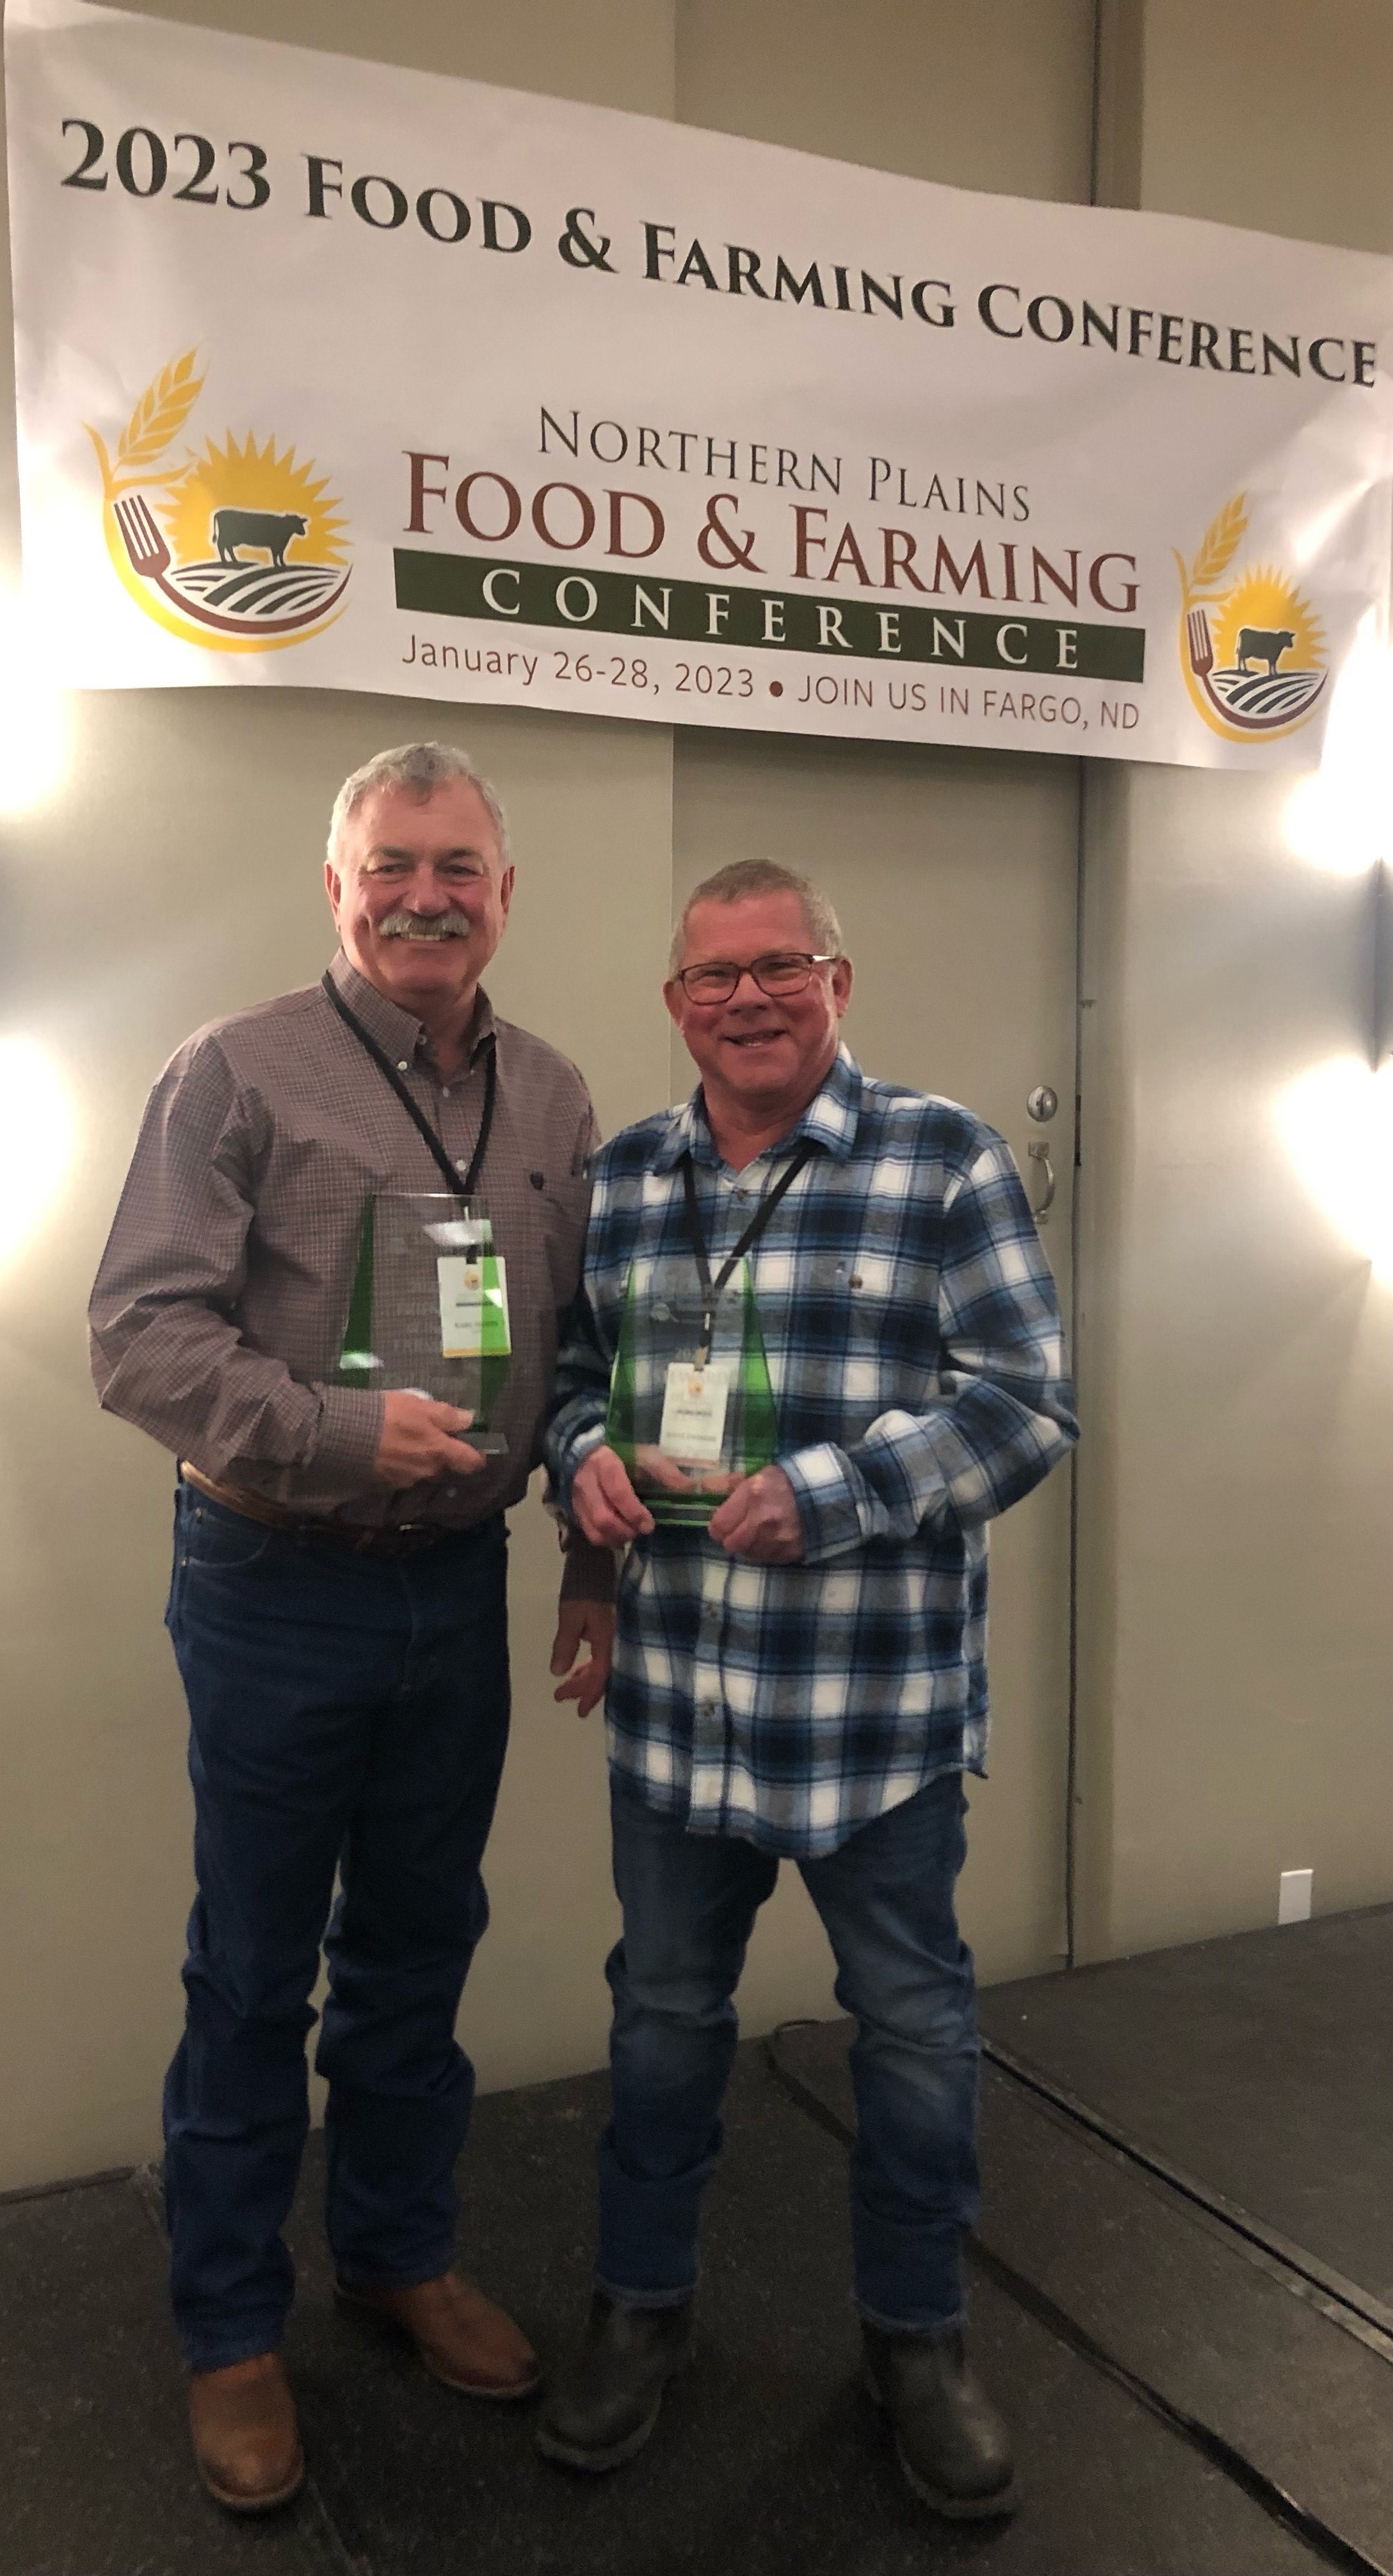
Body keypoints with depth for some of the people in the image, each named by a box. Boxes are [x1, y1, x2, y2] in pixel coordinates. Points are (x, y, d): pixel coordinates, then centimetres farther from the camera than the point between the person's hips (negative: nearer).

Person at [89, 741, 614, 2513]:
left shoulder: (553, 1100, 6)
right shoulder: (239, 1075, -9)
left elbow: (582, 1355, 11)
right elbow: (142, 1333, -14)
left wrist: (596, 1565, 9)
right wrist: (343, 1435, -25)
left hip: (460, 1585, 5)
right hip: (276, 1587, -4)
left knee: (421, 1948, 18)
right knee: (254, 1973, 9)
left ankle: (401, 2252, 40)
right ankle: (230, 2331, 29)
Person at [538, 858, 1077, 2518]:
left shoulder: (942, 1160, -8)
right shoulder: (621, 1178, 6)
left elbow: (1027, 1402, -12)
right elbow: (569, 1369, 14)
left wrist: (821, 1493, -22)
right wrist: (585, 1457, -8)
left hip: (882, 1702, -3)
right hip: (674, 1698, 3)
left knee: (912, 2021, 14)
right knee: (664, 2004, 19)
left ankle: (916, 2334, 38)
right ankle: (640, 2304, 41)